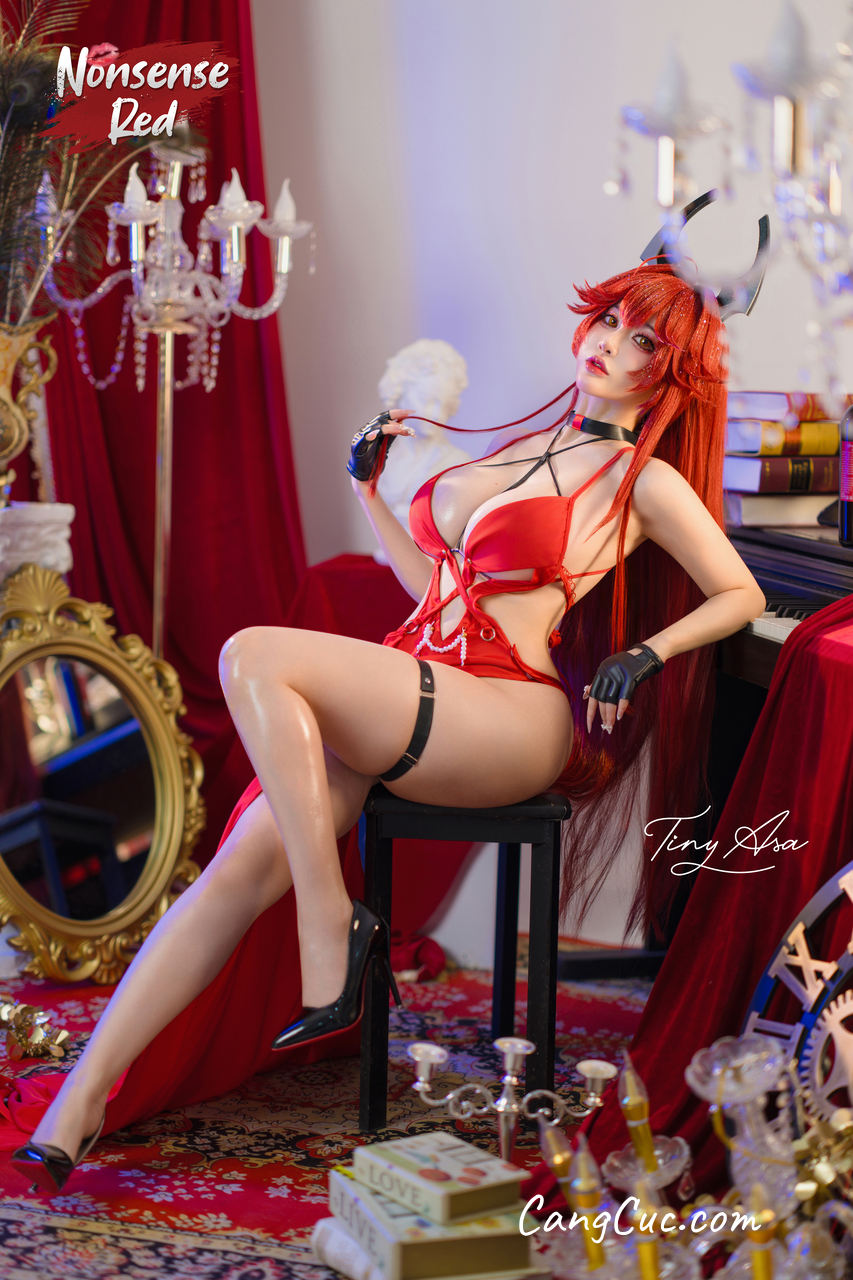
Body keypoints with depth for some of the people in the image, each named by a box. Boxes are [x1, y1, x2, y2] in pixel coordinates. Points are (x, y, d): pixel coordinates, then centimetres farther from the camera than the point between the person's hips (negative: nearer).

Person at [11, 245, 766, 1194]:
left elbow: (741, 595, 10)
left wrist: (645, 655, -4)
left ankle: (331, 933, -23)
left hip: (507, 718, -6)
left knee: (254, 658, -28)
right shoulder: (523, 449, 26)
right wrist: (367, 489, 28)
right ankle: (76, 1109, -19)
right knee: (242, 863, -16)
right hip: (407, 702, 6)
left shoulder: (644, 481, 6)